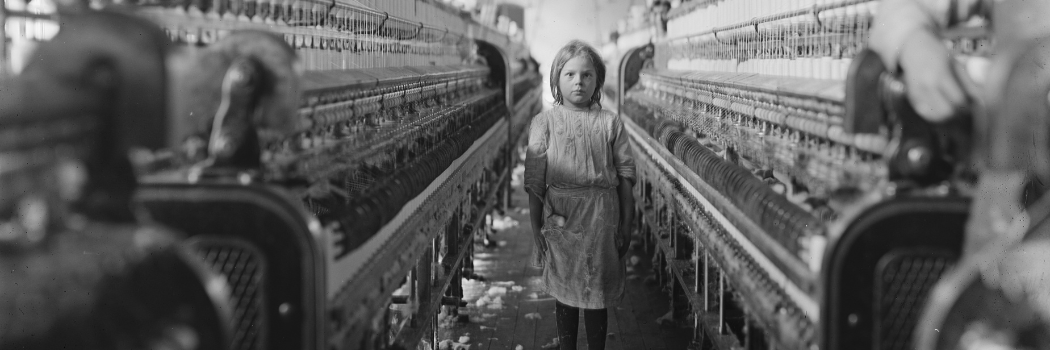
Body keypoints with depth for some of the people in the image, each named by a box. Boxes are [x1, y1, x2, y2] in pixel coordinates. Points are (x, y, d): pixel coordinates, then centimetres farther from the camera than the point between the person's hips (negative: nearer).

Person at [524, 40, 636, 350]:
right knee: (565, 294, 10)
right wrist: (536, 228, -2)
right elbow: (535, 182, 1)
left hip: (602, 219, 1)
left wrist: (626, 225, 2)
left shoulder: (610, 123, 3)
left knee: (598, 295, 8)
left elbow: (625, 176, 5)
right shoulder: (544, 123, 1)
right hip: (560, 217, 0)